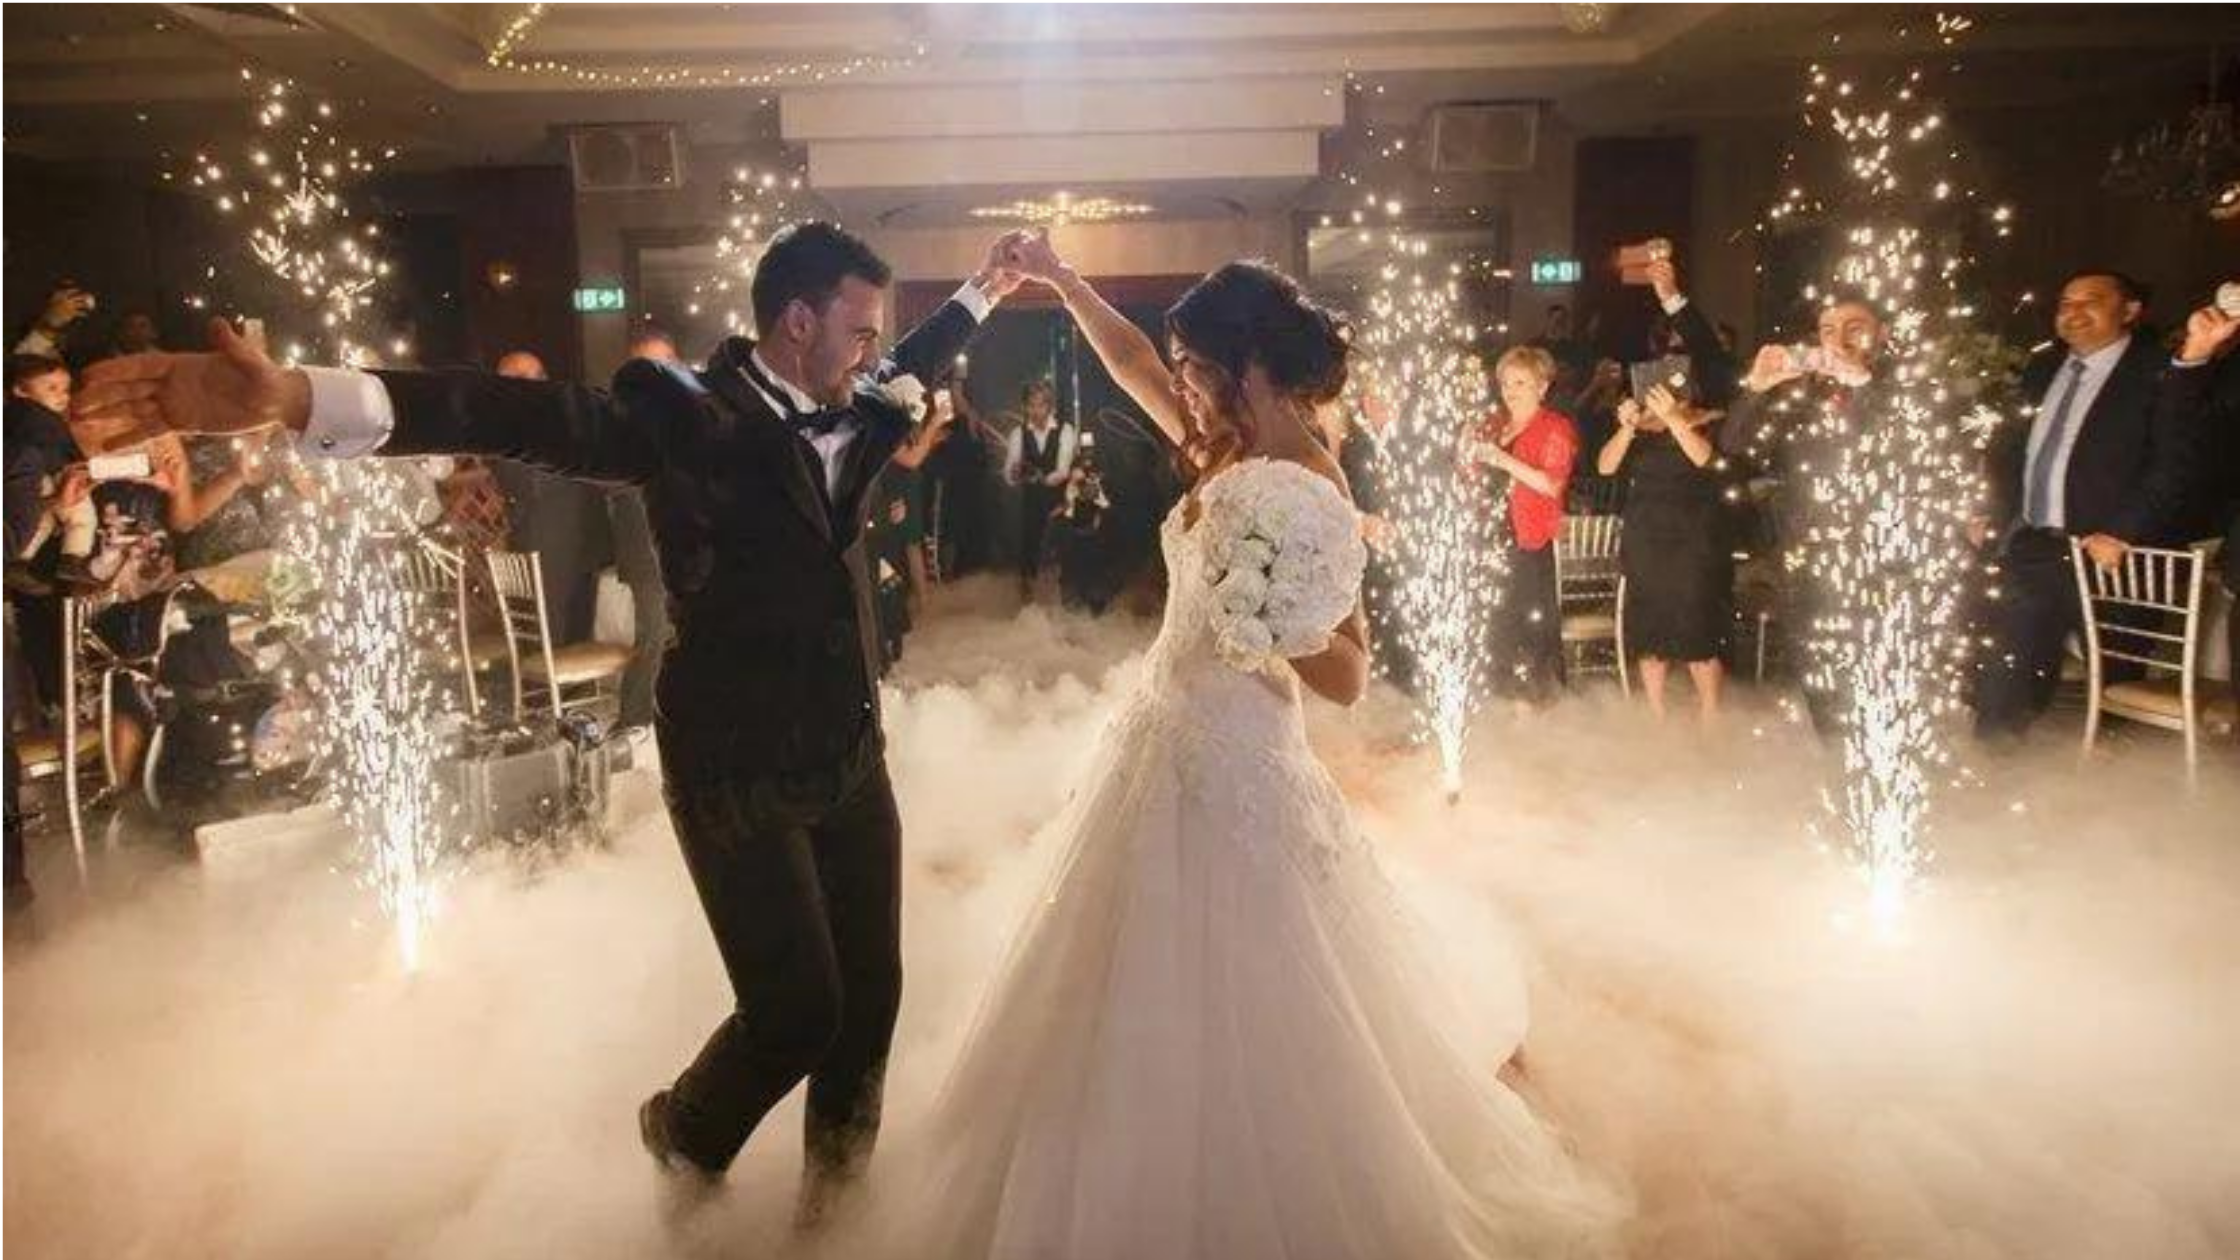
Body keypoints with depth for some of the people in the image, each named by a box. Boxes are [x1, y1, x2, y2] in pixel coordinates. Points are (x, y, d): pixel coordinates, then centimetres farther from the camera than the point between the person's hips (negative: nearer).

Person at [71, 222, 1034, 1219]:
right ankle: (686, 1138, 32)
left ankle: (838, 1160, 40)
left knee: (870, 990, 11)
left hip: (852, 762, 6)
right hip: (740, 776, -6)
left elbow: (911, 367, 28)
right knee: (795, 1011, -2)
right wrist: (300, 397, -45)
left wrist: (979, 296, 43)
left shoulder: (852, 416, 5)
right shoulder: (692, 414, -15)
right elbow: (532, 418, -30)